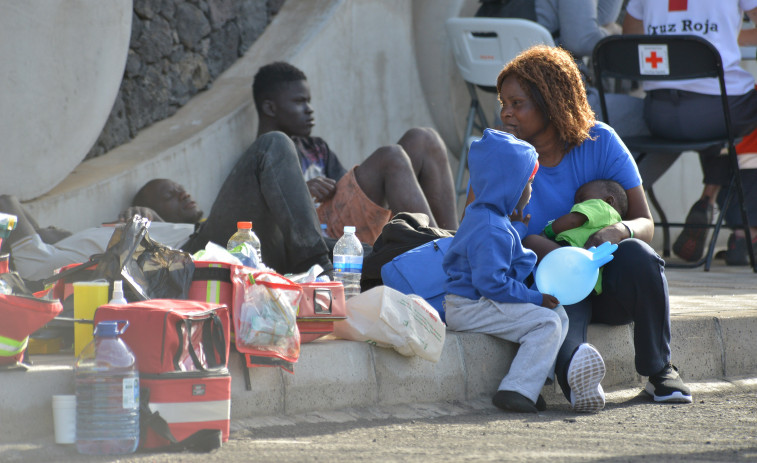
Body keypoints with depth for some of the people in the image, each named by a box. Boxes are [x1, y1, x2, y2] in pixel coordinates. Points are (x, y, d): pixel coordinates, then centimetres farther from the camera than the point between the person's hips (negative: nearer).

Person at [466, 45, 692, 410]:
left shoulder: (600, 142, -2)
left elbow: (645, 223, -4)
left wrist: (616, 232, -30)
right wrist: (531, 244, -31)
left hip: (606, 278, 2)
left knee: (636, 255, -32)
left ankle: (659, 370, -17)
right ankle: (572, 365, -64)